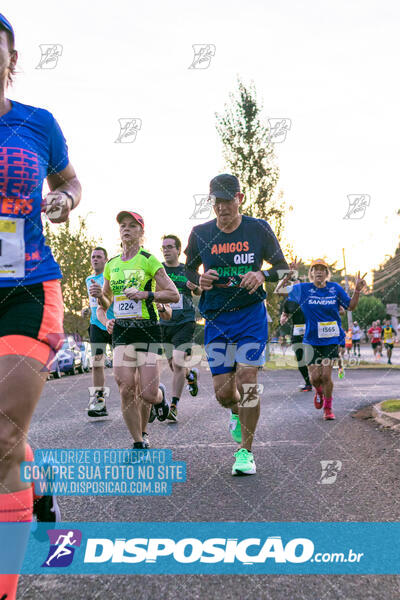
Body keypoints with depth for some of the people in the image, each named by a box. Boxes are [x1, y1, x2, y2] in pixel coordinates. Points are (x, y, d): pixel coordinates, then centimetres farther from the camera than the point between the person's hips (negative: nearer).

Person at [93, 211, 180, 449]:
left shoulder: (149, 260, -2)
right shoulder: (111, 265, 13)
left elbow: (174, 295, -5)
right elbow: (107, 303, 22)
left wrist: (146, 294, -17)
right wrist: (100, 296, 0)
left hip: (147, 329, -4)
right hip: (121, 331, 4)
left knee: (148, 394, -9)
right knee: (126, 391, -5)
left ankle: (160, 395, 29)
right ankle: (139, 443, 9)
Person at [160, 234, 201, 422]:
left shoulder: (188, 270, 3)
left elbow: (199, 292, 15)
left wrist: (196, 288, -8)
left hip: (185, 322, -2)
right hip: (164, 323, 2)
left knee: (178, 363, -14)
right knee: (173, 366, 10)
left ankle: (174, 406, -4)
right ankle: (191, 374, 44)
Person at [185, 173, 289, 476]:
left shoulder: (259, 228, -2)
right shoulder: (200, 233, 1)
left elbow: (283, 267, 5)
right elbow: (187, 271, 12)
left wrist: (262, 275, -16)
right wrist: (200, 279, -11)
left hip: (251, 314, -2)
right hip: (216, 318, 2)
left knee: (247, 378, -13)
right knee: (223, 392, 0)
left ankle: (246, 451, 3)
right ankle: (238, 413, 39)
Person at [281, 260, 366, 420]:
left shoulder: (335, 288, 2)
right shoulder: (302, 289, 0)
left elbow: (350, 306, 9)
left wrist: (357, 290, -7)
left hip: (330, 339, 0)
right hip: (311, 340, 1)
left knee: (326, 375, -7)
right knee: (315, 376, -2)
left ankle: (328, 408, 15)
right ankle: (319, 392, 36)